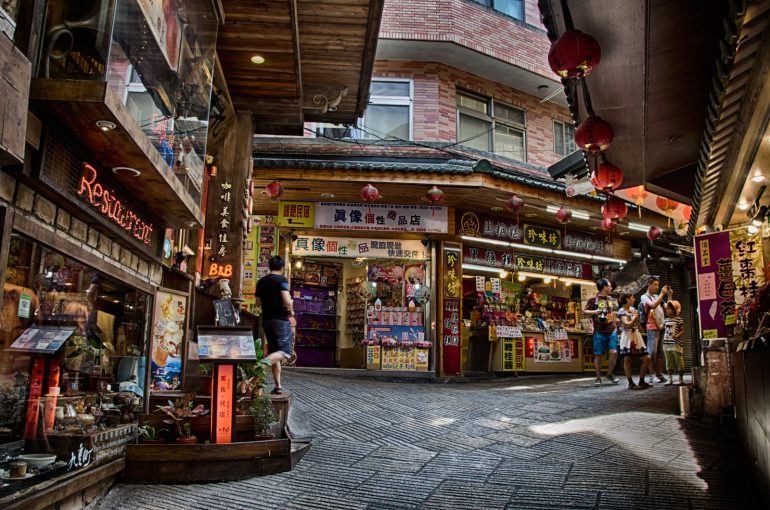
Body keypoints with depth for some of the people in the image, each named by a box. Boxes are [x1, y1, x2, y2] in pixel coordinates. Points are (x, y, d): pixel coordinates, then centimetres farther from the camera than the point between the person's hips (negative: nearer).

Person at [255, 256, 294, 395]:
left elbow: (258, 303, 16)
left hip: (266, 319, 7)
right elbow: (287, 301, -20)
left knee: (274, 351, 11)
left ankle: (278, 386, 9)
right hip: (281, 319, -7)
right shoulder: (282, 280, -9)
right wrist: (291, 311, -2)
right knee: (285, 352, -4)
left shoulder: (261, 281, 11)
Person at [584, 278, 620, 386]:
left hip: (612, 331, 4)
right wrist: (594, 312, -21)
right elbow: (585, 311, -4)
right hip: (599, 332, -4)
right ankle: (598, 378, 13)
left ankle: (610, 374, 14)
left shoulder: (611, 299, 14)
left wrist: (615, 326, 18)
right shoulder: (594, 299, -3)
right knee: (598, 355, 1)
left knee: (614, 352, -6)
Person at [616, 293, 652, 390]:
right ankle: (631, 383, 2)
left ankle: (641, 381, 12)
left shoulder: (633, 309, 13)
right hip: (627, 337, -7)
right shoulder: (621, 311, -9)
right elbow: (627, 324, -19)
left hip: (636, 335, 7)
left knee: (647, 358, 2)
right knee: (627, 359, -7)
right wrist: (634, 317, -6)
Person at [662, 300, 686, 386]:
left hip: (676, 344, -6)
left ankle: (681, 379, 10)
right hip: (666, 343, 6)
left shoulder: (678, 319, -5)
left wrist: (677, 336, -24)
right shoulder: (666, 320, 13)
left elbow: (682, 331, -6)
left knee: (679, 361, 1)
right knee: (669, 362, 10)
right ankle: (670, 379, 16)